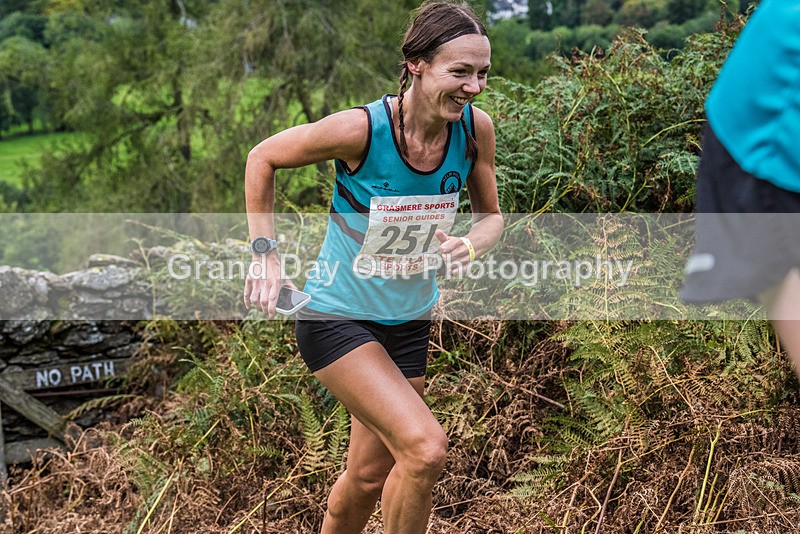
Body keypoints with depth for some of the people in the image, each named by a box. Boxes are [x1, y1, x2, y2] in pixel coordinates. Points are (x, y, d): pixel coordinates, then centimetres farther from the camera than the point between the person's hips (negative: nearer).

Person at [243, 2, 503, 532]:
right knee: (426, 448, -22)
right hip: (338, 317, -5)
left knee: (370, 476, 16)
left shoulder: (475, 128, -12)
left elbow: (490, 215, 4)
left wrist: (470, 245, -19)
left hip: (410, 322, 5)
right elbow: (263, 158, -8)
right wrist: (265, 254, -10)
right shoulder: (360, 129, -25)